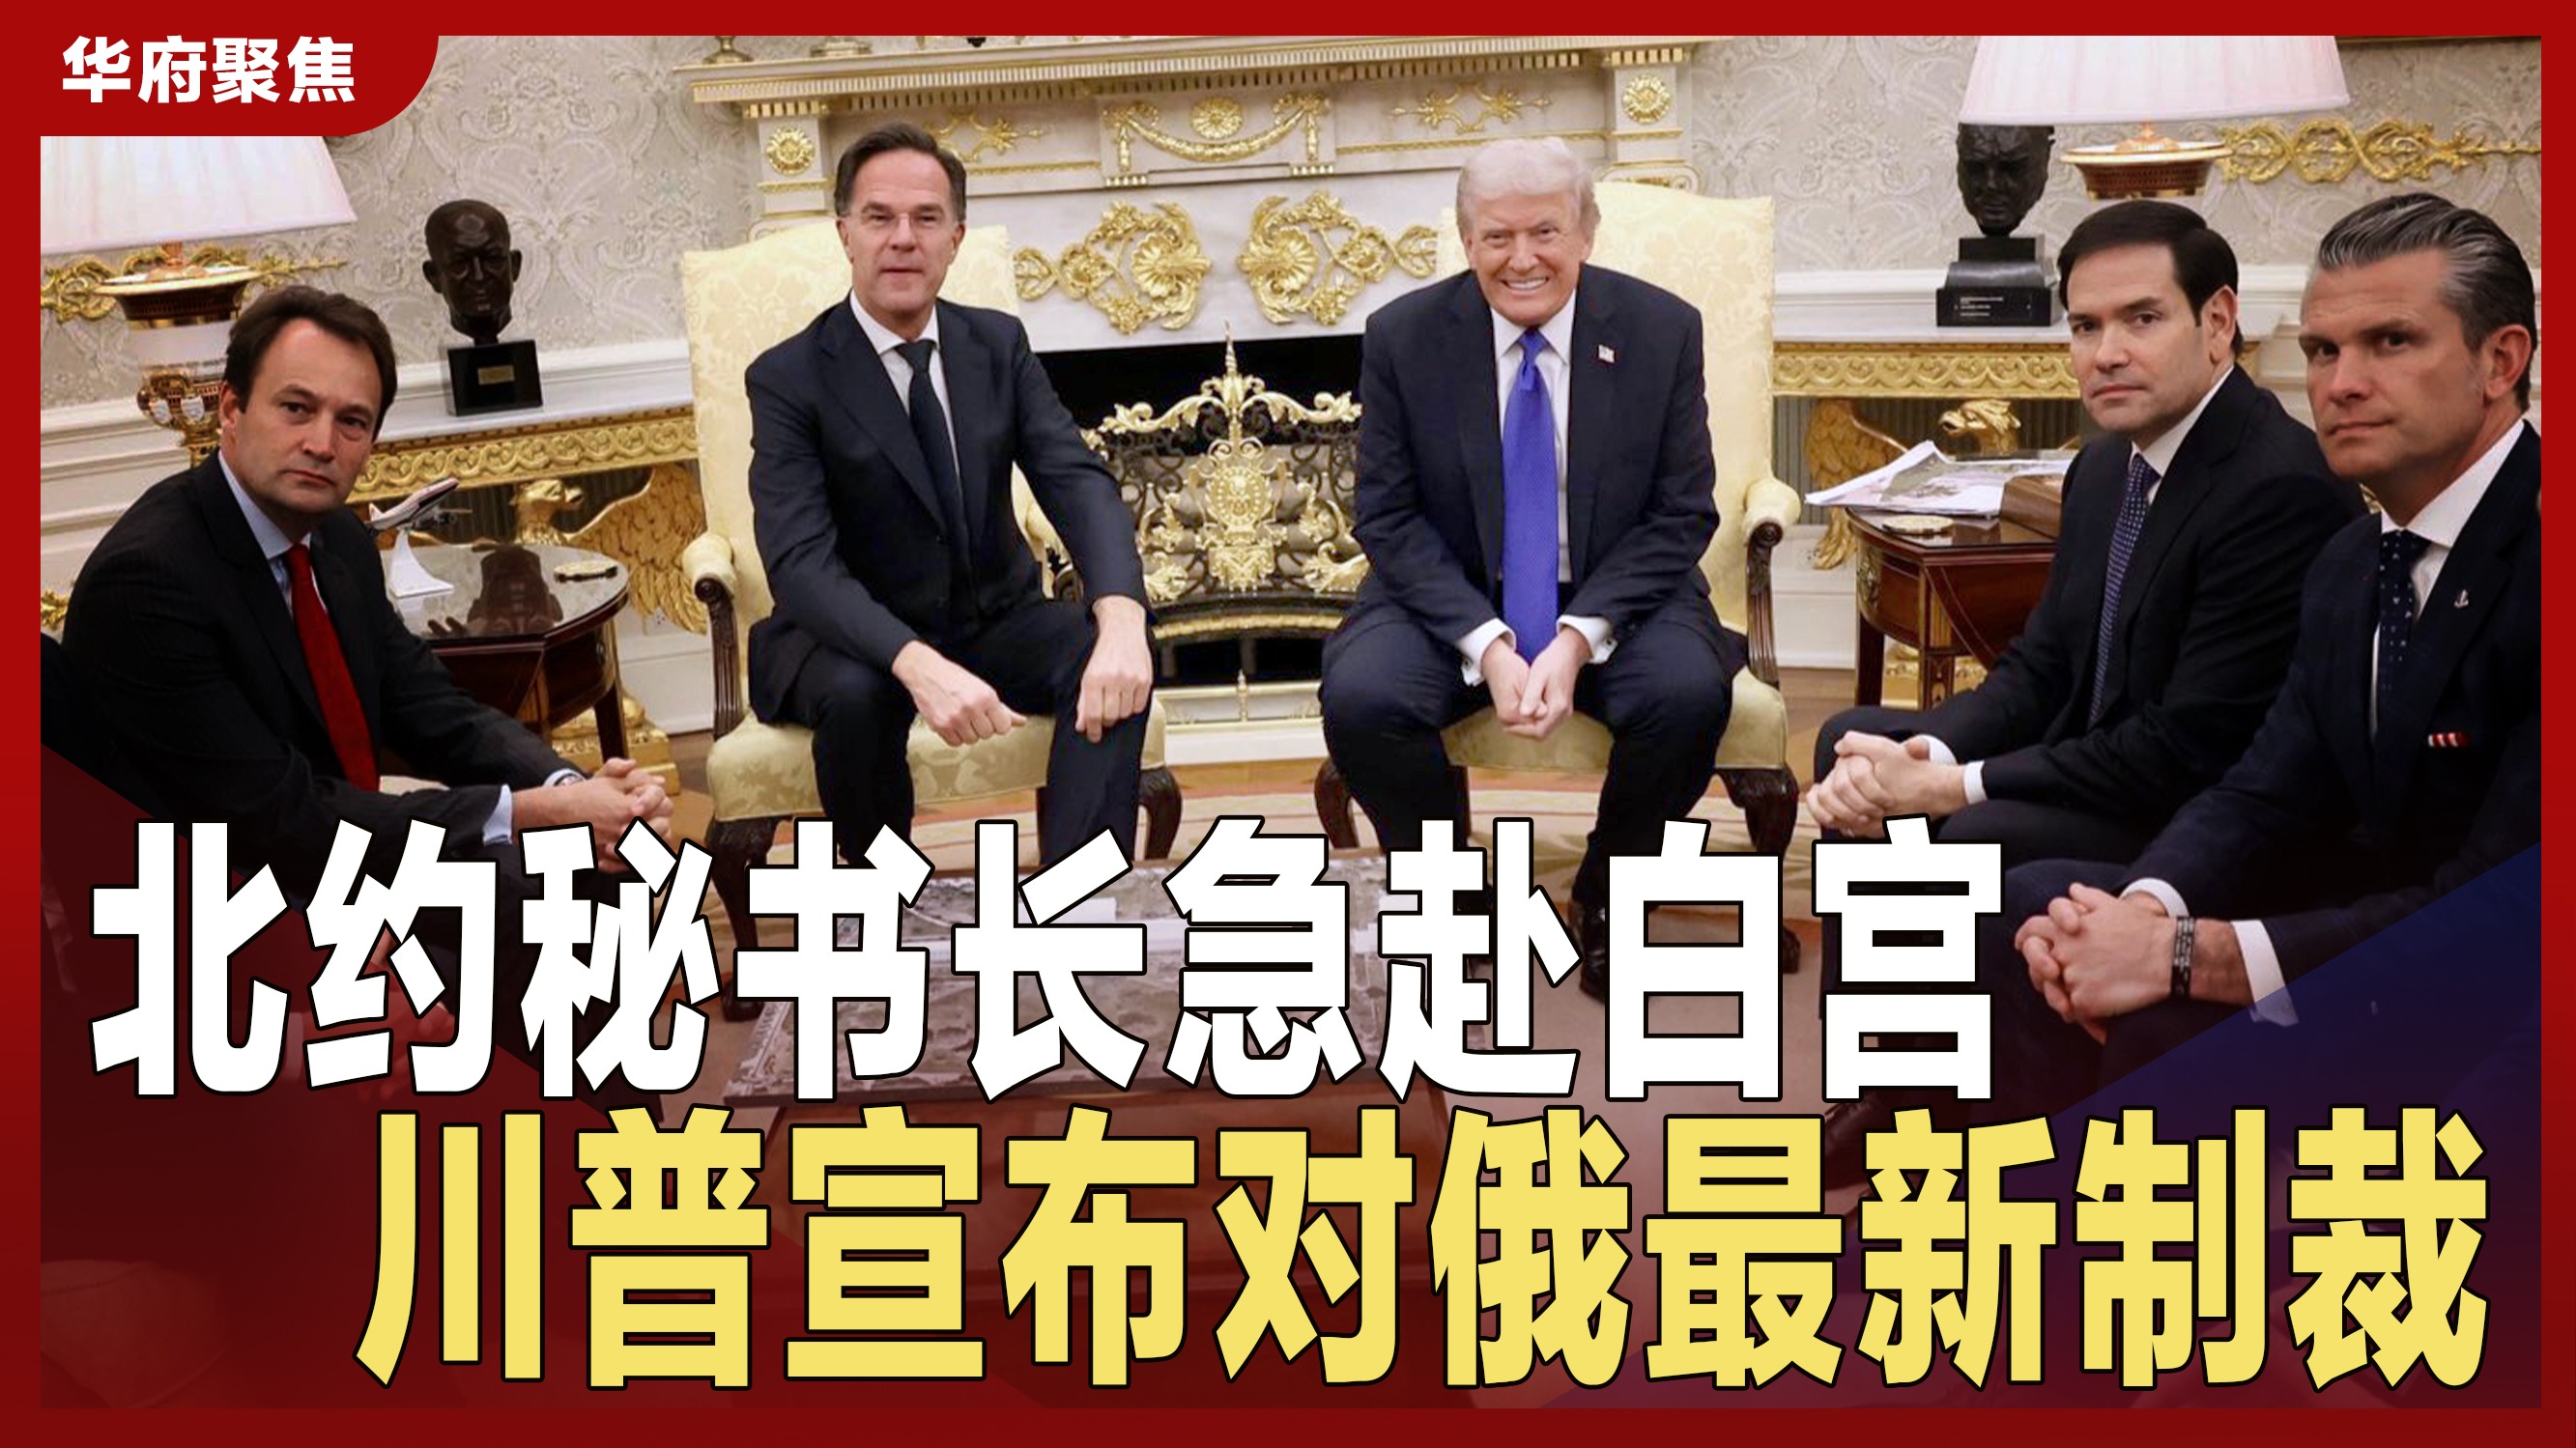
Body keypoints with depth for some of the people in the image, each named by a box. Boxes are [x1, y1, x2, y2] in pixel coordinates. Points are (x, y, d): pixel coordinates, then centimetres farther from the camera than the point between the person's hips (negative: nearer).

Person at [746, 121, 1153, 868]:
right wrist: (919, 665, -43)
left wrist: (1120, 620, -33)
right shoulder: (787, 378, -12)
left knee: (1114, 661, -25)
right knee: (856, 695, -36)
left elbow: (1078, 483, -11)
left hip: (995, 622, 3)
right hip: (857, 640, -3)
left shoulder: (999, 343, 1)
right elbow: (800, 561, -24)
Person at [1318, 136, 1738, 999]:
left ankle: (1604, 897, -1)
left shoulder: (1661, 330, -5)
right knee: (1359, 697, -29)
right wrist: (1485, 643, -20)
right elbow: (1389, 519, -4)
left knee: (1690, 695, -31)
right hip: (1452, 596, 0)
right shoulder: (1402, 337, -5)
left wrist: (1579, 638, -19)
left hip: (1614, 596, 0)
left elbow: (1683, 516, -4)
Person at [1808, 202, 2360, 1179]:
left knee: (1979, 841, -31)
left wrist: (1958, 785, -22)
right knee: (1855, 741, 9)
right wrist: (1926, 754, -12)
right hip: (2095, 761, 10)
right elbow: (2040, 667, 10)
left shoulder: (2282, 488, -23)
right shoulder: (2107, 467, 6)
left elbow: (2192, 749, -26)